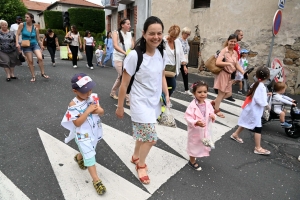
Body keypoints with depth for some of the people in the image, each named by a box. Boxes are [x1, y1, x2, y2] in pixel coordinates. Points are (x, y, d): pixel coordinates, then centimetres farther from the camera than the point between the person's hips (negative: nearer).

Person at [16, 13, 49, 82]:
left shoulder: (35, 28, -2)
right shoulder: (22, 25, -4)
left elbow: (38, 39, 5)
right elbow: (17, 34, 0)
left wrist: (42, 47, 5)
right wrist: (17, 43, -12)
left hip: (35, 44, 0)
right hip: (26, 46, 0)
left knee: (40, 58, -19)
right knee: (30, 61, -1)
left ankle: (43, 73, -3)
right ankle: (33, 76, 11)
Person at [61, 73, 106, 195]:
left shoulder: (93, 97, -7)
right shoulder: (73, 105, -22)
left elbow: (102, 112, -3)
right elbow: (77, 123, -25)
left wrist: (98, 110, -26)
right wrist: (88, 111, -31)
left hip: (95, 131, 6)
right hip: (83, 135, -6)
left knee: (89, 151, 27)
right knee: (89, 156, -1)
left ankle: (79, 157, 61)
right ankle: (96, 180, 13)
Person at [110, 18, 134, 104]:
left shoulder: (129, 34, 7)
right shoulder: (116, 33, -7)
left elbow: (133, 46, 5)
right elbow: (115, 46, -22)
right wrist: (125, 52, -36)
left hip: (127, 59, 5)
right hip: (118, 59, -5)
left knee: (120, 77, 17)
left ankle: (112, 93, 38)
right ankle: (128, 99, -5)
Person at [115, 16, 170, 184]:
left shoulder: (162, 54, -4)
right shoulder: (135, 56, -23)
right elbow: (124, 84, -14)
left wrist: (166, 95, 0)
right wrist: (120, 106, -7)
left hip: (155, 101, 6)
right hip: (140, 102, -6)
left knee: (143, 133, 20)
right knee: (151, 137, -3)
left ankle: (136, 157, 48)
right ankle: (141, 164, 28)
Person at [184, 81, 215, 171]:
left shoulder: (208, 104, -6)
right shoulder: (192, 105, -24)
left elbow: (211, 112, 6)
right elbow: (188, 117, -24)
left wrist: (213, 116, -16)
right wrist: (196, 123, -38)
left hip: (205, 130, 6)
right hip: (195, 131, -6)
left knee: (202, 144, 25)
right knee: (194, 145, 13)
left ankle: (195, 156, 52)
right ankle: (192, 161, 37)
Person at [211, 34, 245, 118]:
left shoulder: (235, 53, 7)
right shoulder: (224, 51, -15)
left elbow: (237, 64, 7)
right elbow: (217, 62, -27)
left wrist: (243, 72, -6)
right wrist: (229, 63, -29)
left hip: (230, 75, 8)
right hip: (223, 74, -7)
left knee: (228, 93, 14)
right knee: (221, 93, 3)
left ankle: (214, 102, 33)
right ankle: (217, 110, 21)